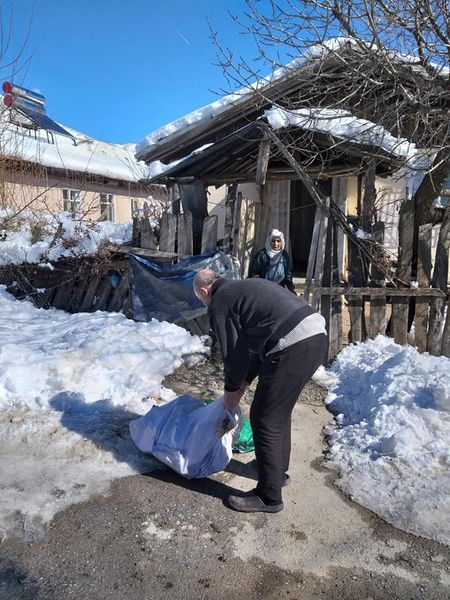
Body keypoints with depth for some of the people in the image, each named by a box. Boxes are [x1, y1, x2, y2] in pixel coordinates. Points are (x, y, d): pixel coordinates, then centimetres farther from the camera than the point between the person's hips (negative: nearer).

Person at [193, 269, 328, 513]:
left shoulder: (218, 304, 1)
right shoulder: (244, 287, 27)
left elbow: (234, 354, 3)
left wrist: (231, 391, 20)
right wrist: (244, 383, 30)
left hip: (293, 347, -10)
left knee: (265, 419, 4)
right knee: (279, 409, 26)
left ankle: (269, 497, 18)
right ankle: (279, 470, 44)